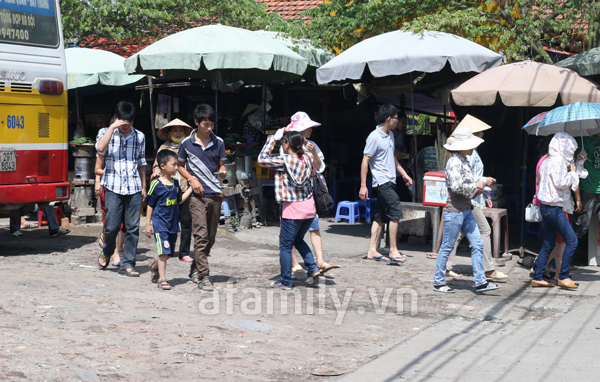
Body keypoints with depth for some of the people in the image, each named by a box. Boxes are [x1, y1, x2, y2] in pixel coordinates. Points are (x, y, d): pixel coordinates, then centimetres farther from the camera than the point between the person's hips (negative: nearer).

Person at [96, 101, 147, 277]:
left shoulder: (139, 137, 12)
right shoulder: (106, 132, 5)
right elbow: (100, 148, -17)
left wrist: (144, 187, 19)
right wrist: (113, 127, -15)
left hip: (134, 188, 2)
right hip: (113, 187, -2)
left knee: (133, 227, -1)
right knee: (112, 226, -5)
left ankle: (127, 264, 5)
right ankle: (107, 252, 25)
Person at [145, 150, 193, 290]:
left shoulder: (175, 183, 9)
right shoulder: (156, 184, -10)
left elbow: (180, 200, 17)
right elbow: (150, 205, -5)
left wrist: (191, 188, 9)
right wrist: (148, 224, -5)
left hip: (173, 223, 7)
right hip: (160, 222, -6)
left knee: (169, 252, 13)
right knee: (164, 251, -12)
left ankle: (155, 266, 39)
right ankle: (162, 279, -6)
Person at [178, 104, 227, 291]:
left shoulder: (218, 142, 7)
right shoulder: (186, 143, 0)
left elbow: (221, 165, 14)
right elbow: (180, 166, 10)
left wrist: (223, 171, -9)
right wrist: (191, 179, -7)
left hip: (216, 194, 4)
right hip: (198, 195, -4)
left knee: (211, 236, 9)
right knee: (201, 235, -11)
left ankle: (195, 268, 27)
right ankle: (204, 276, -10)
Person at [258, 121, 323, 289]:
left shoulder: (285, 160, -14)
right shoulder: (307, 158, 3)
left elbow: (262, 159, -7)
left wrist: (273, 138, -2)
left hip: (293, 209, -7)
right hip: (309, 207, 7)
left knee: (285, 245, 6)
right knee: (298, 240, 26)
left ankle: (286, 281, 11)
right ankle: (313, 268, 13)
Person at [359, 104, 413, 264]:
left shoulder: (390, 135, 15)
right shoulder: (374, 137, -13)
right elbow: (365, 161, -13)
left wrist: (403, 173, 25)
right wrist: (363, 186, -15)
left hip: (389, 182, 9)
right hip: (382, 181, -9)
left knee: (381, 215, 9)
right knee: (395, 211, -14)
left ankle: (372, 251, 12)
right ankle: (393, 251, -11)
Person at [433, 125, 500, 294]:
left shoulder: (464, 161, 13)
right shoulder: (454, 162, -15)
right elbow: (457, 186, -25)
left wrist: (477, 189, 7)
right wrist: (475, 186, -12)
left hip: (466, 210, 9)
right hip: (454, 211, -9)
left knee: (477, 244, 5)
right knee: (447, 247, 1)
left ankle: (480, 282, 8)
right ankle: (438, 282, 12)